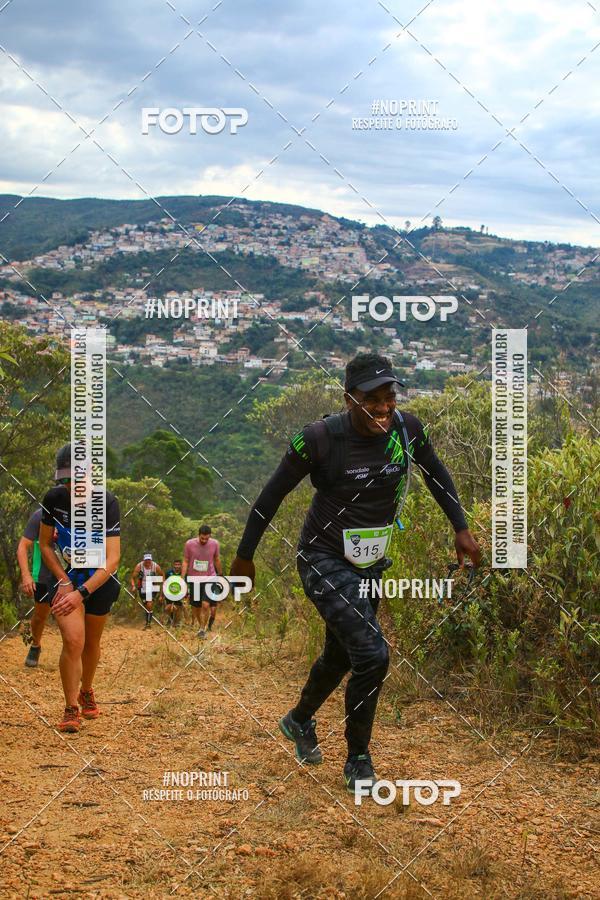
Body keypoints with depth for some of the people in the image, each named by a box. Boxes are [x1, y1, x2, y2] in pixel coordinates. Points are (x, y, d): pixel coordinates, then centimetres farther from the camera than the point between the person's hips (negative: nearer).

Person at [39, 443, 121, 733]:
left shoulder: (107, 503, -23)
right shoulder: (54, 498, -15)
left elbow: (112, 559, -27)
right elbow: (44, 545, -1)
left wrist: (82, 593, -34)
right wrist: (64, 582, -11)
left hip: (100, 580, 0)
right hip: (67, 576, 0)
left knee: (92, 642, 14)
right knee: (73, 641, -17)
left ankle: (86, 692, 40)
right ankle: (71, 709, -6)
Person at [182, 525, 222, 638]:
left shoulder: (215, 544, -5)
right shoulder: (189, 544, -8)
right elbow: (185, 562, 1)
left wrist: (221, 575, 20)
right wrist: (182, 579, -3)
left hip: (209, 578, -1)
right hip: (194, 579, 1)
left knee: (206, 605, -16)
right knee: (195, 607, 9)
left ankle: (203, 629, 0)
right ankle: (200, 625, 33)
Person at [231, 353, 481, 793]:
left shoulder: (406, 428, -10)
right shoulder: (320, 438, -23)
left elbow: (436, 473, 10)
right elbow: (272, 495, -11)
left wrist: (462, 529, 6)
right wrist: (244, 556, -4)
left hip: (369, 564, 6)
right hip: (325, 561, -6)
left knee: (341, 656, 21)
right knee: (372, 654, -19)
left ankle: (299, 721, 52)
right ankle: (358, 760, 3)